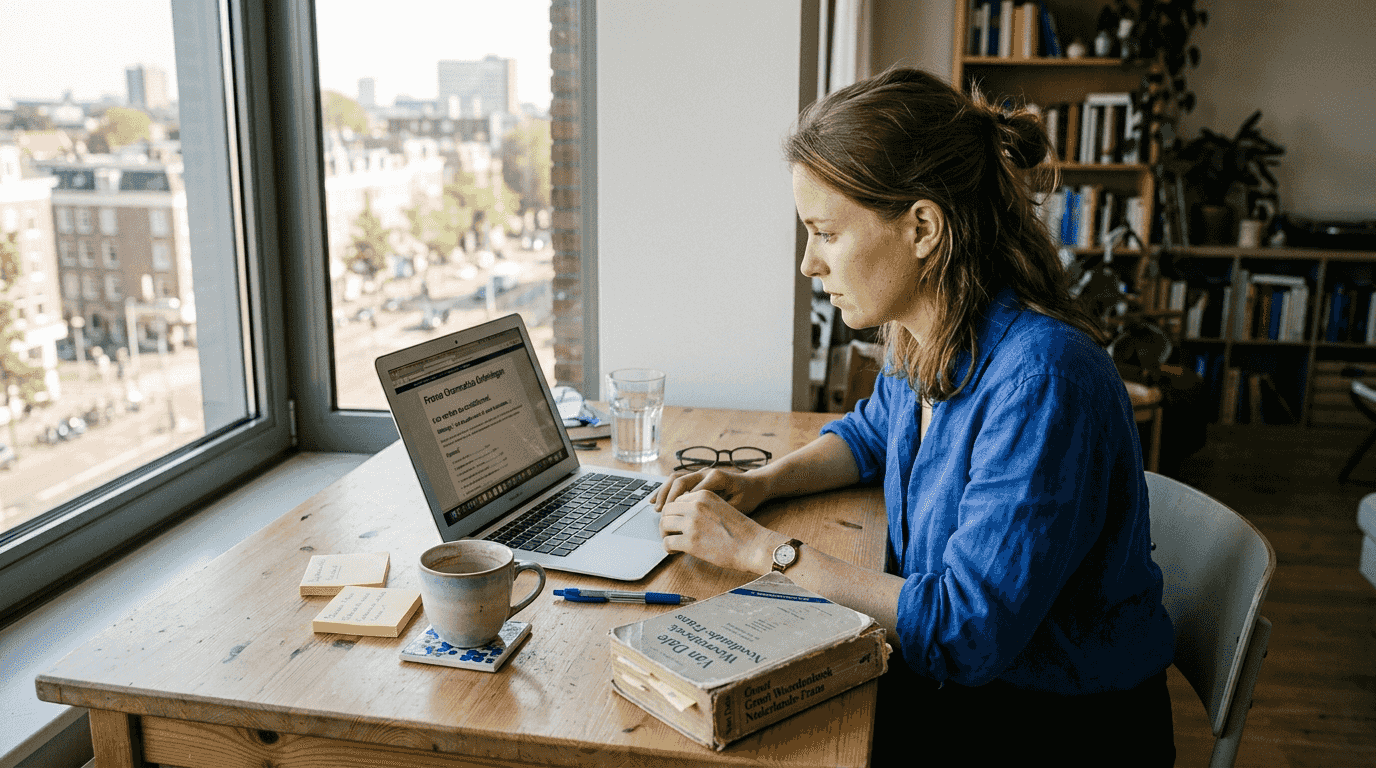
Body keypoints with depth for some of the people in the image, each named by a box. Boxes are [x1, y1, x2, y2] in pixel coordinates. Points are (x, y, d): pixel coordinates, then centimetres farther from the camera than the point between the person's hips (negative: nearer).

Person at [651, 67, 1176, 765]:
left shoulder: (1041, 382, -30)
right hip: (955, 673, 7)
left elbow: (965, 633, -29)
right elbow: (871, 433, 19)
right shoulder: (921, 340, -4)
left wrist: (762, 548, -23)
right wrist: (756, 484, 0)